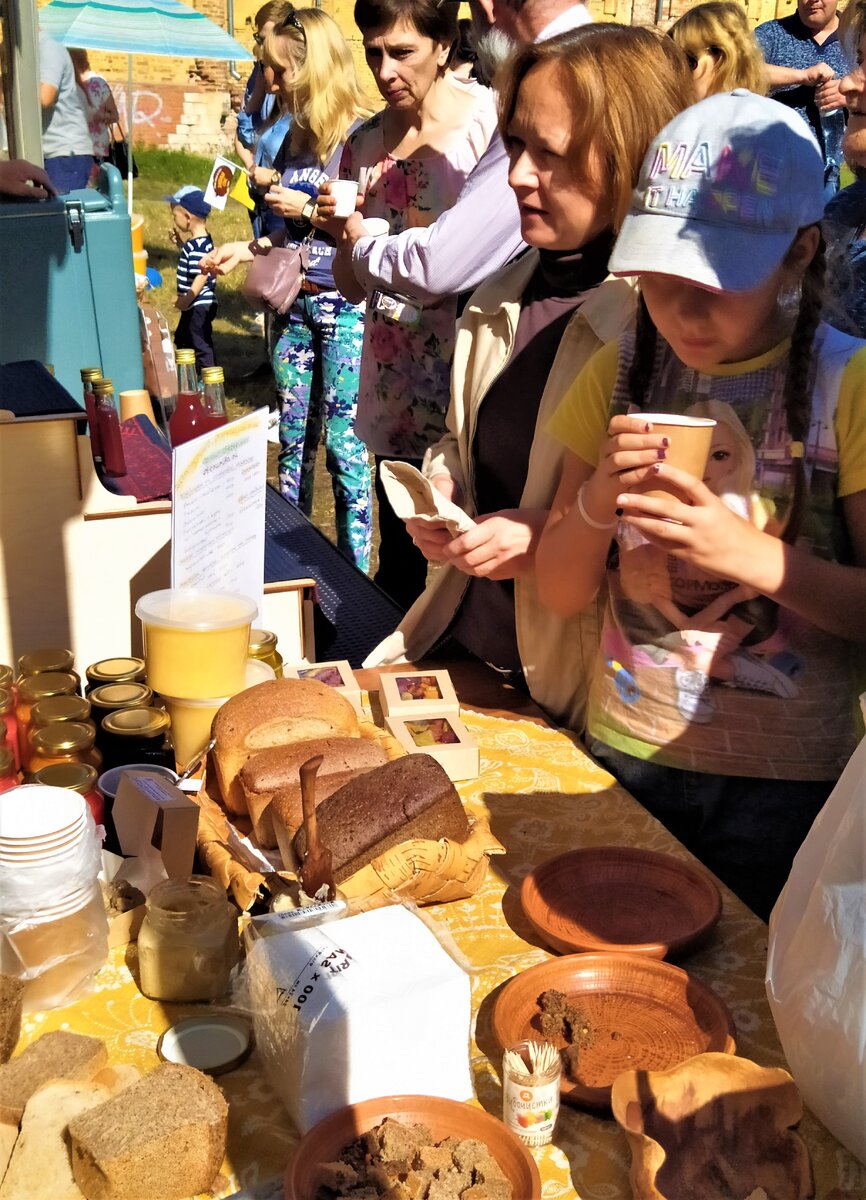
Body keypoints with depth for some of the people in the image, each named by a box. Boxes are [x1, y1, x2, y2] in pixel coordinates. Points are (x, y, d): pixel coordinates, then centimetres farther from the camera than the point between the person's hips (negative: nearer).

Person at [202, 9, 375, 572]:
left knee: (344, 441, -2)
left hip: (345, 306, -7)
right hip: (295, 304, 7)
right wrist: (249, 248, 8)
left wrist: (311, 209, -13)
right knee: (293, 437, 13)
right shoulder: (296, 138, 12)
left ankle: (356, 573, 10)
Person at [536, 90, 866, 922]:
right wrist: (598, 499, -19)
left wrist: (755, 555, -25)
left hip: (784, 782, -2)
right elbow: (559, 594, -1)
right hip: (622, 755, 3)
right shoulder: (621, 372, -1)